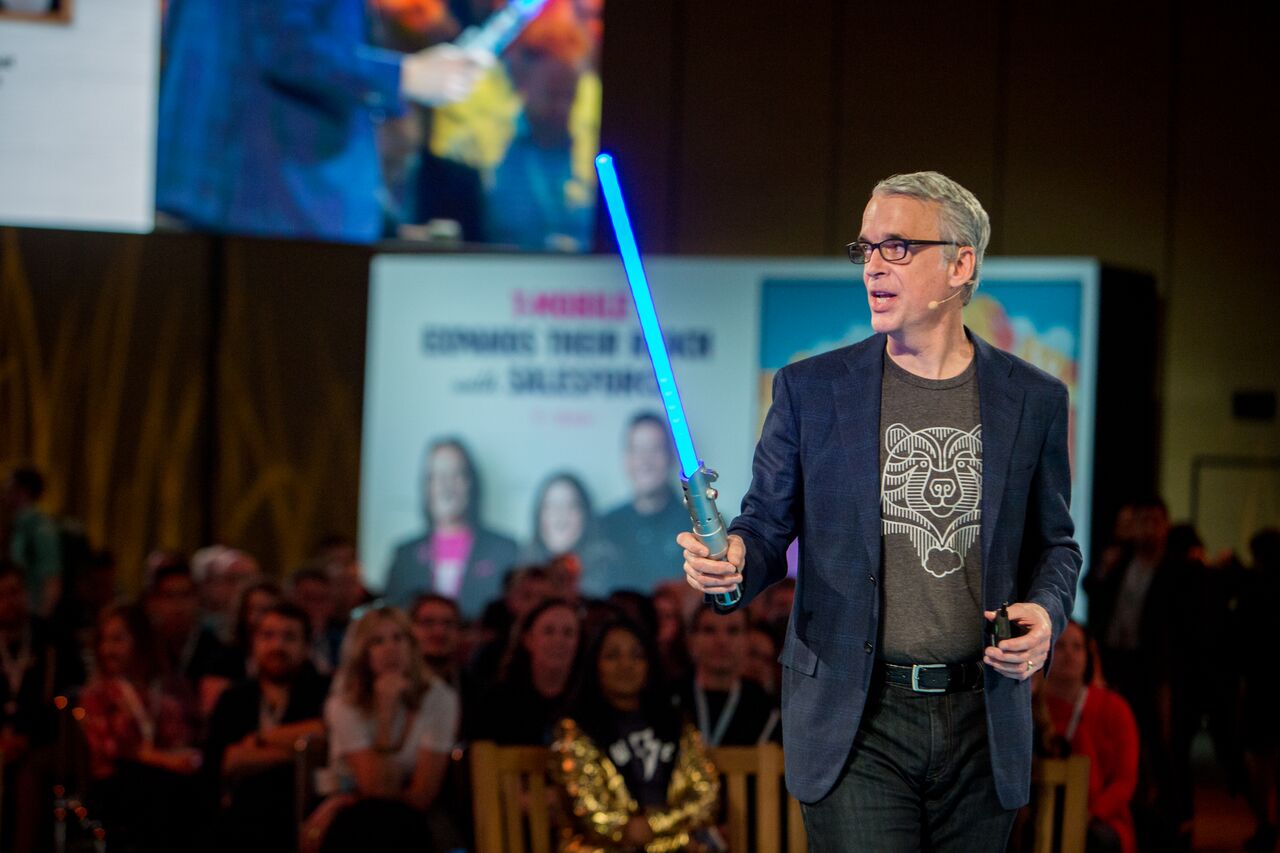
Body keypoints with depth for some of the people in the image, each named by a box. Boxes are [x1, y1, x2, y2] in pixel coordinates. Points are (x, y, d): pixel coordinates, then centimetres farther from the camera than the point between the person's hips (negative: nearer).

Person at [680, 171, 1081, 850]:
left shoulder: (1033, 399, 5)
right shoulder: (810, 388, 2)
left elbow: (1054, 543, 14)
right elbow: (768, 524, 6)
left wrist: (1045, 612, -6)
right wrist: (731, 560, -17)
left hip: (982, 720, 2)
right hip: (854, 724, -2)